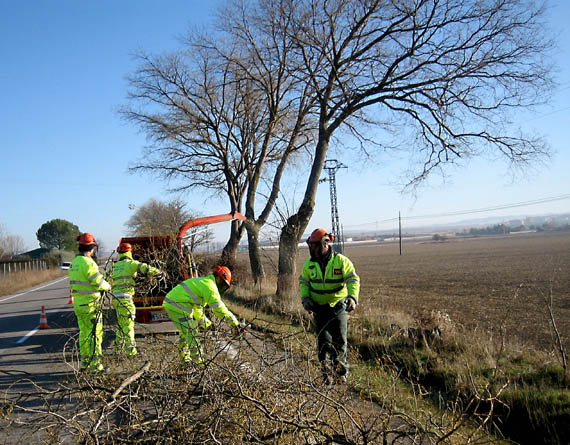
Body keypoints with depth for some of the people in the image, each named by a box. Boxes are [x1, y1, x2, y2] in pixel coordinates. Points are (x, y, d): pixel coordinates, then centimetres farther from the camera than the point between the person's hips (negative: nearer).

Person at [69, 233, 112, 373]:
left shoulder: (74, 262, 11)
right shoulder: (88, 263, -17)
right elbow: (99, 282, -20)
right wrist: (108, 286, 1)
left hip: (78, 304, 9)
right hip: (91, 304, -9)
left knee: (84, 334, 16)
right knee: (95, 334, -2)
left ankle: (84, 363, 25)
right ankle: (95, 366, 2)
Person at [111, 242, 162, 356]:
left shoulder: (116, 265, 17)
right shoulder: (130, 263, -4)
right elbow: (145, 268, -16)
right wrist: (158, 271, 2)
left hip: (115, 298, 7)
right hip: (125, 297, -7)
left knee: (121, 323, 20)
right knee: (128, 324, -6)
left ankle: (119, 346, 28)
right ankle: (130, 350, -8)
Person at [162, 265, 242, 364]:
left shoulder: (202, 282, 20)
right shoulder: (210, 287, -12)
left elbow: (198, 307, 32)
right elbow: (219, 308, -18)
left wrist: (205, 322, 40)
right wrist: (235, 323, -15)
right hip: (177, 307, -11)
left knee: (186, 331, 24)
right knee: (192, 334, -6)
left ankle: (185, 357, 37)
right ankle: (199, 361, -2)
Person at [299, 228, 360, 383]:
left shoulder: (341, 261, -8)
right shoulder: (309, 263, 2)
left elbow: (353, 280, -12)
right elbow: (303, 282, 10)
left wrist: (352, 297, -28)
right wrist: (305, 298, -6)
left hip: (338, 306, -2)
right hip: (319, 308, 2)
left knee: (340, 339, -1)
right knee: (323, 340, 2)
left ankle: (341, 370, 20)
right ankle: (327, 372, 16)